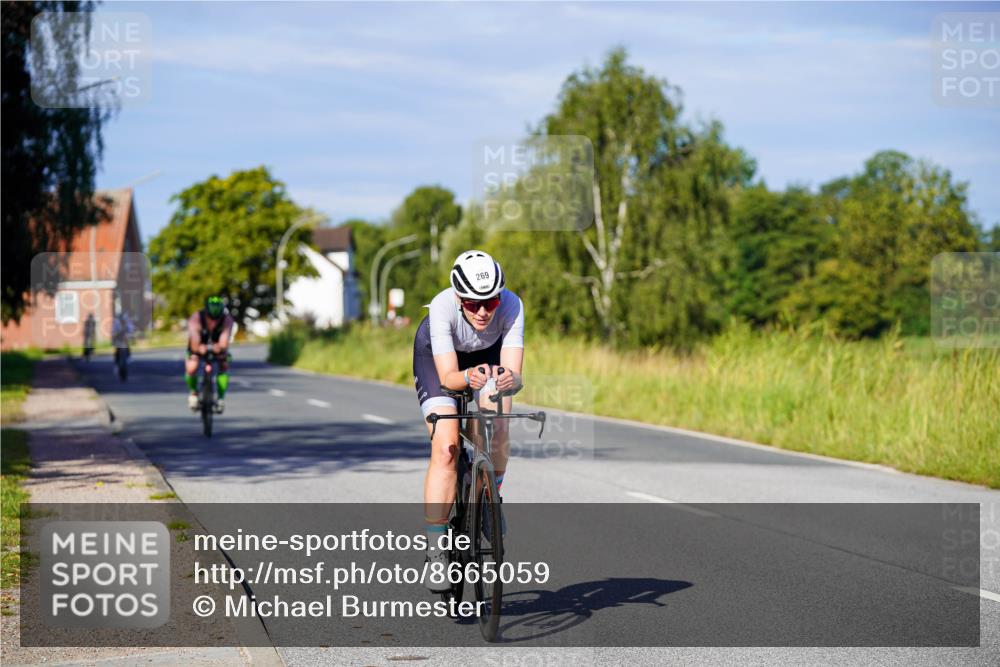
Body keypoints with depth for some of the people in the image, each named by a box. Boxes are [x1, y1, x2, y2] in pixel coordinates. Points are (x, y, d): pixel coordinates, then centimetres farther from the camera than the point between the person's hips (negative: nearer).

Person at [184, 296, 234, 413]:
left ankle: (221, 398, -10)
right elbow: (194, 337, -49)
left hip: (217, 347, 1)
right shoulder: (196, 318, -34)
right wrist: (198, 348, -73)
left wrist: (221, 347, -72)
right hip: (198, 347, -1)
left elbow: (225, 336, -48)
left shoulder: (227, 319, -31)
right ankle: (193, 392, 3)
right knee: (191, 368, -26)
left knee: (224, 366, -25)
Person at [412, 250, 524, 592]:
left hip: (489, 354, 2)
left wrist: (509, 379, -62)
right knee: (446, 448, -18)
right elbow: (447, 376, -40)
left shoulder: (511, 305, -34)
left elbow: (515, 373, -40)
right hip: (436, 354, -2)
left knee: (498, 435, -22)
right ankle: (436, 550, -12)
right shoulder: (442, 307, -38)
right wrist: (467, 378, -61)